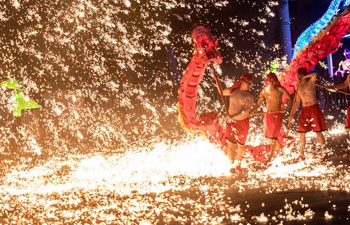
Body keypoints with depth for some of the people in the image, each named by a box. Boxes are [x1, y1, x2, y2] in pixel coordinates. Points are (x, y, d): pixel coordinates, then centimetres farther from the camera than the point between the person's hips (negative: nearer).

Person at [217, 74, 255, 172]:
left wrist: (233, 116, -25)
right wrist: (217, 82, 7)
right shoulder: (233, 91, 3)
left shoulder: (249, 96, -9)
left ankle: (238, 163, 35)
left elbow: (246, 111, -20)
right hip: (230, 122, 2)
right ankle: (232, 163, 16)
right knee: (231, 144, 0)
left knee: (241, 145, 13)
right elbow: (221, 92, 21)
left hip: (242, 122, -2)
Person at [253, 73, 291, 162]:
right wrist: (251, 112, -14)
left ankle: (270, 156, 5)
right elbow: (258, 104, 1)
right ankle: (278, 146, 45)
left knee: (273, 136, -5)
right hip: (268, 114, 4)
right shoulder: (264, 91, -2)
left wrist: (287, 108, -17)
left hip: (277, 115, -4)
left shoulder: (280, 89, -11)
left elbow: (289, 99, -1)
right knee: (268, 134, 16)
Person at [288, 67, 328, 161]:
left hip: (314, 109, -5)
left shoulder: (310, 82, -3)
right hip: (304, 110, 5)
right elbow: (297, 102, 14)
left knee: (318, 132, -4)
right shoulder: (298, 86, 10)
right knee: (301, 133, 4)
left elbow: (314, 75, -28)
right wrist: (292, 114, 9)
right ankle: (301, 155, 14)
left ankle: (324, 152, 7)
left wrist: (303, 78, -21)